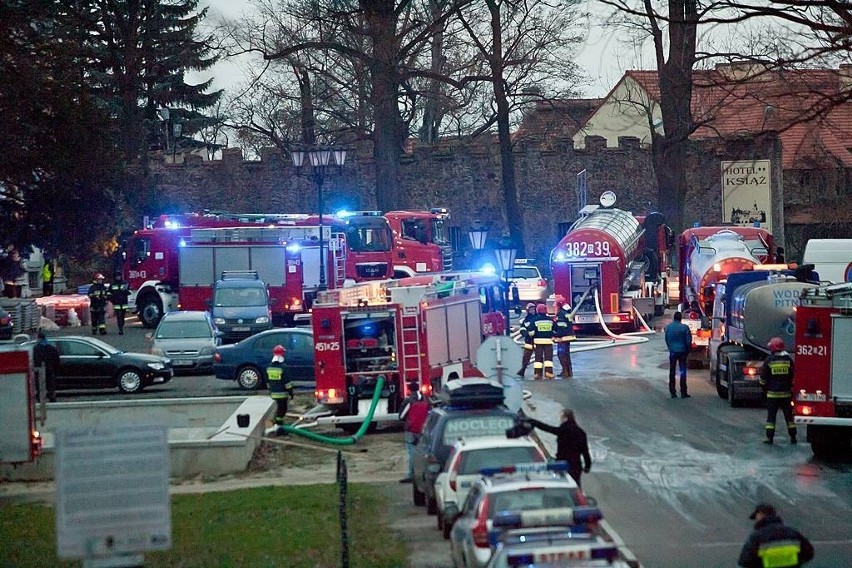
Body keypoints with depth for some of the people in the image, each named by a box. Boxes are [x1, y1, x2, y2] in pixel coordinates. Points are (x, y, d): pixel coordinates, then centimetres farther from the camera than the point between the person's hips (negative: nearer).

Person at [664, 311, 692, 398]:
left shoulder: (668, 327, -1)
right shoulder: (684, 327, -11)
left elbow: (666, 339, 7)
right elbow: (688, 340, -7)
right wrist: (688, 351, 7)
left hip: (672, 352, 2)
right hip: (682, 351, -2)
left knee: (672, 372, 9)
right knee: (683, 371, 2)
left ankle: (672, 392, 8)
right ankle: (683, 393, 0)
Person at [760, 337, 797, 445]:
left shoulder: (769, 360, -5)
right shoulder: (788, 359, 0)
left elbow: (763, 378, -1)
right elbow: (793, 376, 4)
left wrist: (765, 389, 14)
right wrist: (792, 388, 16)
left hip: (772, 393, -2)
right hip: (786, 393, 2)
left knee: (771, 416, 3)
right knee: (789, 415, 9)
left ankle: (770, 437, 0)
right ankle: (793, 437, 10)